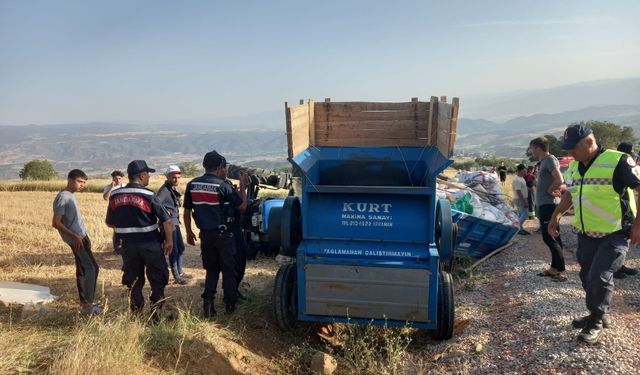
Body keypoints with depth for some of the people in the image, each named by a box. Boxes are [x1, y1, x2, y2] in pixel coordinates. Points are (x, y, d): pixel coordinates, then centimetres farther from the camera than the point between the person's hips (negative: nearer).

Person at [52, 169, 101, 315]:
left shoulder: (71, 196, 13)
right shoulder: (63, 198, -16)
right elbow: (56, 223, -20)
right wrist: (74, 236, -24)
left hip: (81, 236, 10)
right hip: (76, 238, -10)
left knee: (82, 269, 13)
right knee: (92, 267, -11)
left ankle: (84, 302, 20)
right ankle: (87, 304, -7)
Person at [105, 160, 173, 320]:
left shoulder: (115, 196, 1)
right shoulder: (148, 196, -14)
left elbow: (109, 222, 11)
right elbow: (167, 220, -15)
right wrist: (169, 241, -4)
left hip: (127, 245, 4)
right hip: (150, 244, -4)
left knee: (134, 283, 16)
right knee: (158, 280, 10)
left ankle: (137, 315, 20)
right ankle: (156, 314, 8)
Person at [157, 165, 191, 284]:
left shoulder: (173, 189, 11)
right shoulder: (165, 189, -17)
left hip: (175, 221, 10)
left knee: (180, 248, 18)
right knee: (173, 250, -1)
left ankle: (180, 272, 31)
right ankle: (176, 277, 10)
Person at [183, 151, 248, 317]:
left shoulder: (192, 185, 0)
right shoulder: (223, 186, -14)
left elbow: (187, 212, 5)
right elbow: (242, 206, -6)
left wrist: (189, 232, 17)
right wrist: (243, 187, 7)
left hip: (205, 234, 4)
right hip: (223, 235, -4)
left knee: (211, 269, 17)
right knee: (228, 269, 11)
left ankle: (207, 303, 5)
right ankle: (230, 304, 18)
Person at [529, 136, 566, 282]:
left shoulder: (550, 159, -15)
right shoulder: (543, 161, 15)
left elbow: (559, 180, -28)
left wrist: (549, 191, -13)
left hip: (549, 205, -10)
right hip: (544, 205, 10)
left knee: (550, 238, -8)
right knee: (552, 238, 14)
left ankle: (562, 270, -4)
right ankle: (555, 267, 21)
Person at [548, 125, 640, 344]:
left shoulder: (617, 161, -18)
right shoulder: (574, 167, 6)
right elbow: (569, 194, 21)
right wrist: (556, 216, 12)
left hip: (614, 235, -7)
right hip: (586, 234, 7)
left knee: (599, 278, -10)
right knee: (587, 277, 12)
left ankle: (597, 321, 11)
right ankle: (597, 315, 32)